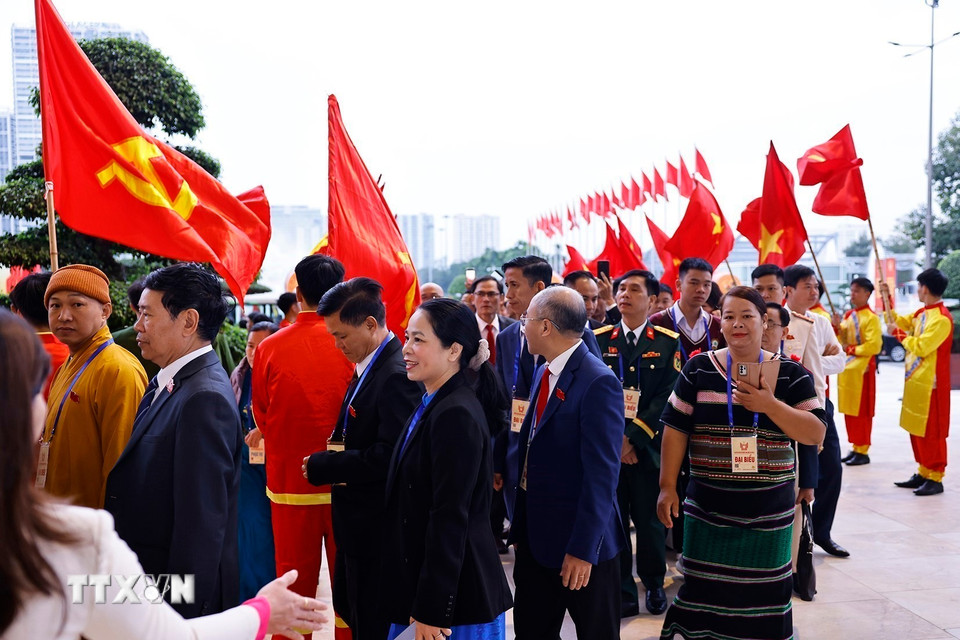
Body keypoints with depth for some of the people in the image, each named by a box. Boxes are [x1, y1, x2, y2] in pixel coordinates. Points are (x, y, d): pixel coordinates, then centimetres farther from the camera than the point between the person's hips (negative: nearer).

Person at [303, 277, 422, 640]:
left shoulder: (397, 376, -23)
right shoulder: (367, 367, 7)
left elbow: (389, 456, -28)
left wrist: (323, 467, -19)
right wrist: (331, 461, 0)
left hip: (376, 526, -9)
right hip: (357, 521, 9)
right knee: (348, 609, 23)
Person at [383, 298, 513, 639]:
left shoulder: (456, 415, -21)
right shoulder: (433, 405, 7)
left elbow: (450, 519, -22)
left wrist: (432, 610, -18)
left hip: (456, 599, -9)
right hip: (419, 587, 9)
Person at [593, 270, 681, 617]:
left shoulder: (668, 343, 1)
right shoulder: (598, 339, 6)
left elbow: (667, 396, -6)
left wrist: (633, 437, -14)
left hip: (648, 446, -1)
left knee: (649, 520, 8)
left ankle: (654, 584, 30)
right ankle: (623, 591, 17)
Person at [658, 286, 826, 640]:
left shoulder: (791, 374, -1)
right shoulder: (698, 369, 0)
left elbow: (816, 433, -8)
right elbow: (675, 429, 0)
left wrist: (768, 405, -21)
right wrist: (667, 486, -3)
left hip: (768, 510, 0)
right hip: (709, 506, 0)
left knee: (762, 593, 10)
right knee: (705, 590, 8)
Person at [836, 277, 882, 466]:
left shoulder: (871, 318, -11)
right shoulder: (848, 315, 13)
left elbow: (874, 346, -17)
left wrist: (851, 350, -14)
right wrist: (837, 328, -3)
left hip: (862, 369, -8)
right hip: (846, 368, 8)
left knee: (862, 412, -2)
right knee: (849, 411, 11)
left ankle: (863, 451, 5)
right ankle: (855, 448, 19)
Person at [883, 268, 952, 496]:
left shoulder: (942, 318, -19)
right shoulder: (921, 313, 9)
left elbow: (921, 347, -23)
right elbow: (899, 323, 20)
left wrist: (898, 333, -12)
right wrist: (887, 299, 13)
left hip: (930, 383, -9)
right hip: (915, 380, 9)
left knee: (931, 430, -2)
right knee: (917, 429, 14)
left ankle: (935, 478, 6)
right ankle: (923, 473, 22)